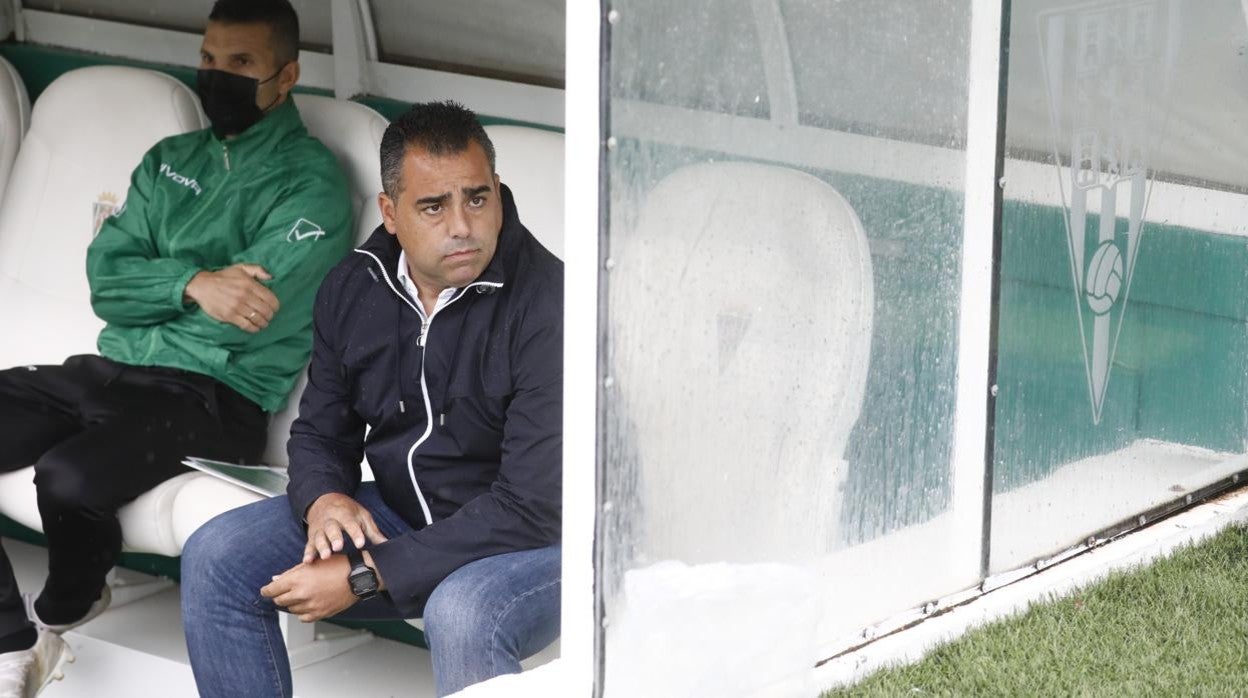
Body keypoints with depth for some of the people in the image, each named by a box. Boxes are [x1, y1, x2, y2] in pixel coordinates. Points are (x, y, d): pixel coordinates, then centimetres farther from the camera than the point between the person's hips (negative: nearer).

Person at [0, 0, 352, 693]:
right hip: (113, 371, 7)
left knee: (68, 476, -33)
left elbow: (251, 312, -16)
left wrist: (148, 291, -2)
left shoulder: (309, 182, -3)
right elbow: (106, 278, 6)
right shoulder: (170, 160, 18)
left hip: (215, 395, -7)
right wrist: (191, 285, -14)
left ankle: (64, 607, 3)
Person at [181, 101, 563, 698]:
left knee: (461, 615, -39)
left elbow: (532, 507, -27)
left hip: (537, 537, -6)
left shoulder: (546, 302, -24)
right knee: (214, 558, -7)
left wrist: (364, 576, -26)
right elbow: (319, 431, 12)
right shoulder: (353, 289, -1)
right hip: (400, 513, 7)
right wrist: (325, 498, -15)